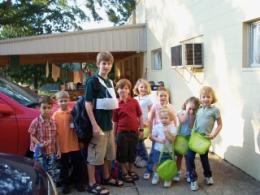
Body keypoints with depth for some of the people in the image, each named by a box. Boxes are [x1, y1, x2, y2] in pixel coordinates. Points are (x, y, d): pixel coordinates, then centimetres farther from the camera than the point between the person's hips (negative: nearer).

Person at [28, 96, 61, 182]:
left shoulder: (53, 122, 0)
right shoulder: (36, 122, -10)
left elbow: (55, 137, 6)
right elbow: (32, 136, -6)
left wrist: (58, 150, 5)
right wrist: (40, 144, -21)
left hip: (51, 152, 3)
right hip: (40, 152, -3)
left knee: (53, 174, 7)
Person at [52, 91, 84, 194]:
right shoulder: (55, 115, -3)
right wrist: (56, 145, -7)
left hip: (74, 144, 1)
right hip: (62, 146, -1)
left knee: (77, 164, 11)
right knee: (64, 166, 12)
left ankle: (78, 182, 27)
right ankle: (65, 184, 26)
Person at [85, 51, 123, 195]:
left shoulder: (110, 82, 13)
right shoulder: (92, 81, -11)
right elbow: (88, 104, -16)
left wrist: (111, 120, 17)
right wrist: (94, 125, -21)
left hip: (109, 123, 8)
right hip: (98, 124, -8)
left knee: (109, 153, 18)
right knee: (95, 155, -1)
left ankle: (106, 178, 33)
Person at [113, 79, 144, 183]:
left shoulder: (134, 102, -1)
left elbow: (140, 116, 6)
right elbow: (115, 121, -1)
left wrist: (141, 129, 5)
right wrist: (114, 135, 0)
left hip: (134, 131, 2)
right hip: (122, 132, -2)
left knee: (132, 152, 14)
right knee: (122, 152, 7)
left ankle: (131, 170, 33)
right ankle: (124, 172, 23)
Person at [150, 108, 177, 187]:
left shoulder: (172, 128, -10)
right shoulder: (157, 126, -4)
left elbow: (172, 139, -18)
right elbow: (153, 136, 0)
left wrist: (166, 132, -28)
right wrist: (158, 139, -17)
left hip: (168, 151, -2)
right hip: (158, 149, 2)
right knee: (156, 164, 13)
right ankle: (156, 176, 38)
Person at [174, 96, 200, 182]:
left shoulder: (194, 115, -7)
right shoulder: (181, 112, -8)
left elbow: (191, 126, -16)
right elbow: (182, 121, -25)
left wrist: (191, 115, -21)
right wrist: (187, 111, -19)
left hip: (189, 138, 0)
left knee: (188, 156, 10)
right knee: (179, 156, 11)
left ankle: (188, 173, 22)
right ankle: (178, 173, 22)